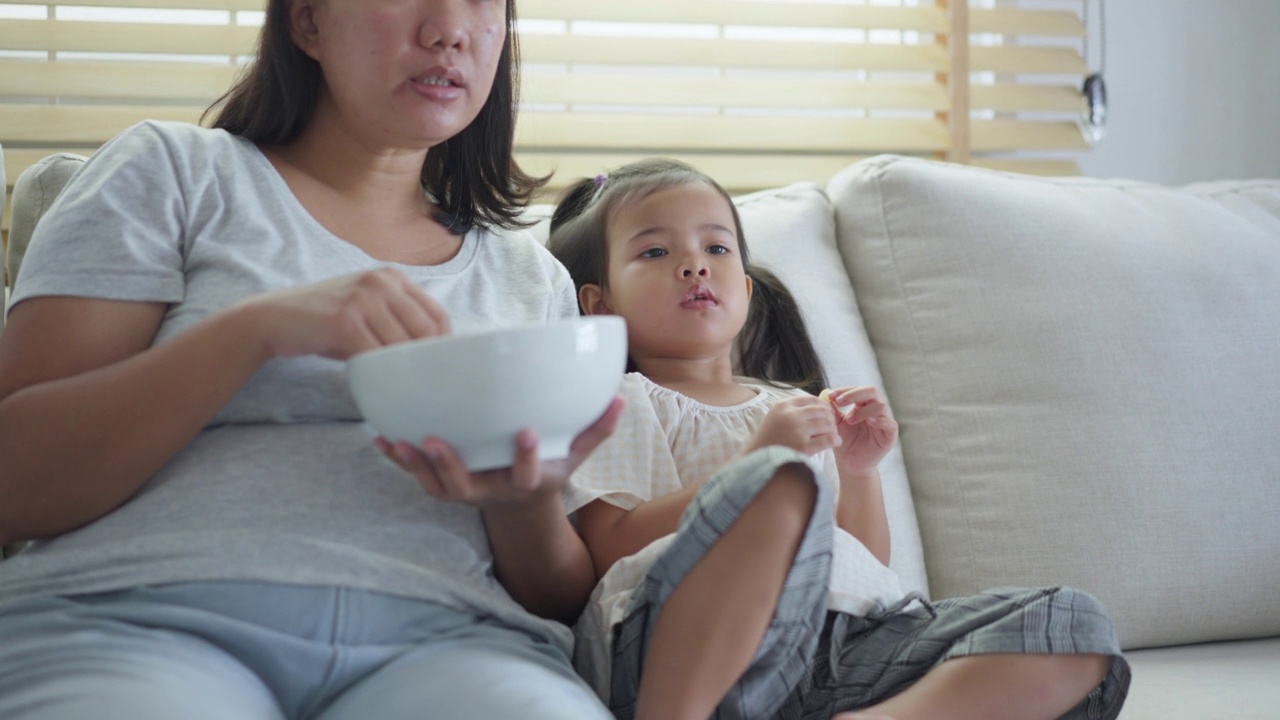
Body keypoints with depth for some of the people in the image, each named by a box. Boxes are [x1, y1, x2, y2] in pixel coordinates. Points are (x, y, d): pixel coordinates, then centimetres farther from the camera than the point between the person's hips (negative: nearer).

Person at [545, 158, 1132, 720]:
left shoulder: (792, 407, 30)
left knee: (1076, 625, -10)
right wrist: (754, 464, -9)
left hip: (852, 634, 6)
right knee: (781, 481, -35)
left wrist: (857, 472, 8)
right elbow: (611, 547, -4)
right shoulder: (626, 400, 15)